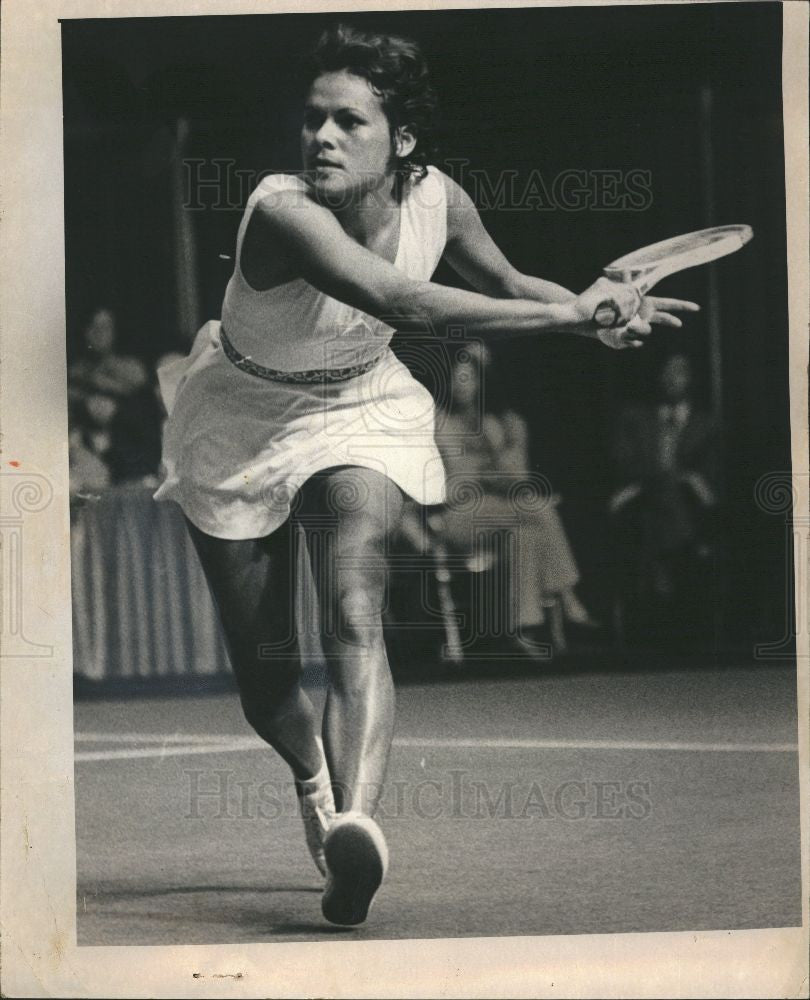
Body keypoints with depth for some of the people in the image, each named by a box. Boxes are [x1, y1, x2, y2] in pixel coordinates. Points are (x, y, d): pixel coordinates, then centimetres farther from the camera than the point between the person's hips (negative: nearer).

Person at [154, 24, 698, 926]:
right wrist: (571, 314, -48)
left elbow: (506, 282, 5)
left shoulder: (437, 199, -16)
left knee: (354, 615, -26)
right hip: (242, 421, -2)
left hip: (357, 413, 2)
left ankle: (355, 825, -41)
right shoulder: (284, 212, -35)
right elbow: (401, 301, -49)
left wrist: (605, 306, -15)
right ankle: (314, 779, 41)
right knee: (262, 673, 7)